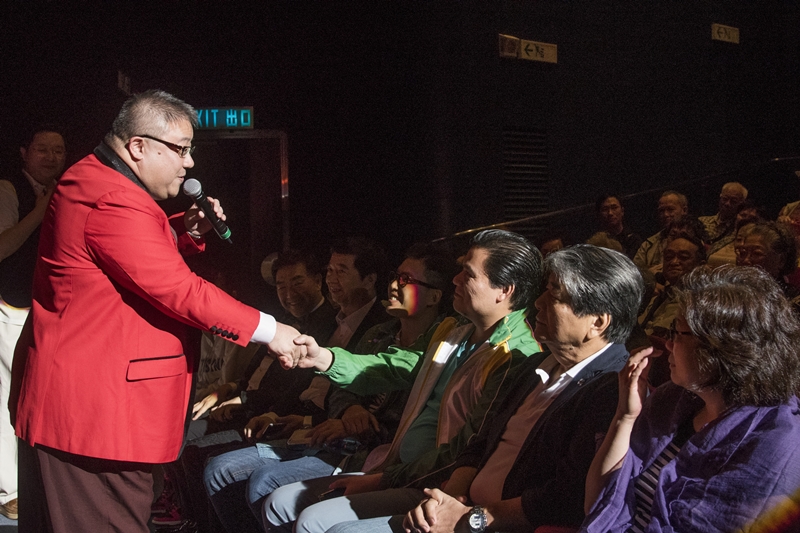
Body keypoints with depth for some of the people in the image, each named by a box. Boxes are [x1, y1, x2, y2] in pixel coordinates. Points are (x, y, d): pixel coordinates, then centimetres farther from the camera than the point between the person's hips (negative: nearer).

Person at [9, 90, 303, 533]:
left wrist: (186, 230, 10)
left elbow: (137, 250, 29)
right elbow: (179, 291, -23)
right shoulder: (114, 204, -21)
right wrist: (267, 330, -16)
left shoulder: (96, 182, 13)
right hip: (95, 408, -11)